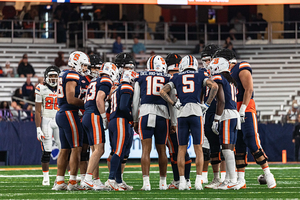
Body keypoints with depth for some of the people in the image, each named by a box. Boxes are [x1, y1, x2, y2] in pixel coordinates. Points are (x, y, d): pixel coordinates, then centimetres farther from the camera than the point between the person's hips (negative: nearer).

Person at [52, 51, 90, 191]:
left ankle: (59, 182, 12)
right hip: (69, 114, -10)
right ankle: (72, 183, -8)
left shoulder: (65, 76, 17)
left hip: (62, 114, 10)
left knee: (65, 149, 12)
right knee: (76, 149, -7)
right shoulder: (72, 77, -13)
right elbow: (70, 99, -19)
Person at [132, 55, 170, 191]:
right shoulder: (167, 79, 10)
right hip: (162, 113, 1)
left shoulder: (141, 78, 12)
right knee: (161, 150, 11)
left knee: (146, 149, -4)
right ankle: (163, 182, 17)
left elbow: (135, 101, 12)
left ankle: (146, 183, -12)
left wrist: (135, 120, 19)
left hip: (145, 112, 0)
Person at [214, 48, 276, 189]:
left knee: (252, 143, -13)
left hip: (245, 109, -8)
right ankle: (241, 180, 5)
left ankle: (268, 175, -7)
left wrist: (242, 110, -19)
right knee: (238, 146, 5)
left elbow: (249, 89, -15)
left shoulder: (242, 69, -7)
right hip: (234, 112, 8)